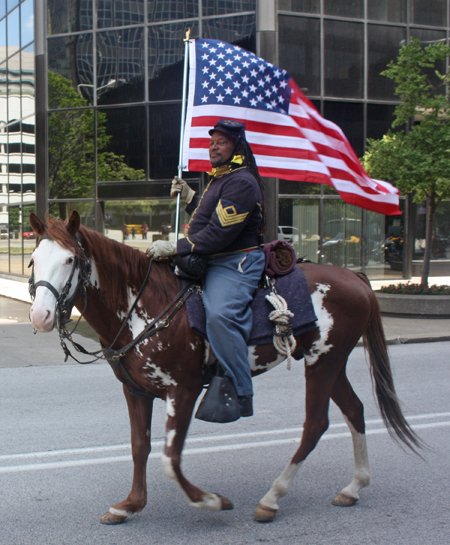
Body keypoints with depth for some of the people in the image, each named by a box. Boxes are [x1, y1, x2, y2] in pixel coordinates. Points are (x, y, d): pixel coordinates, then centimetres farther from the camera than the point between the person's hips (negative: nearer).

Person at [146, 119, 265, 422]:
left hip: (236, 263, -12)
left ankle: (240, 395, -29)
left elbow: (219, 234, -23)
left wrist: (176, 248, -21)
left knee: (220, 315, -34)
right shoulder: (220, 179, 20)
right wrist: (189, 197, 19)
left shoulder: (241, 182, -15)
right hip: (212, 261, 12)